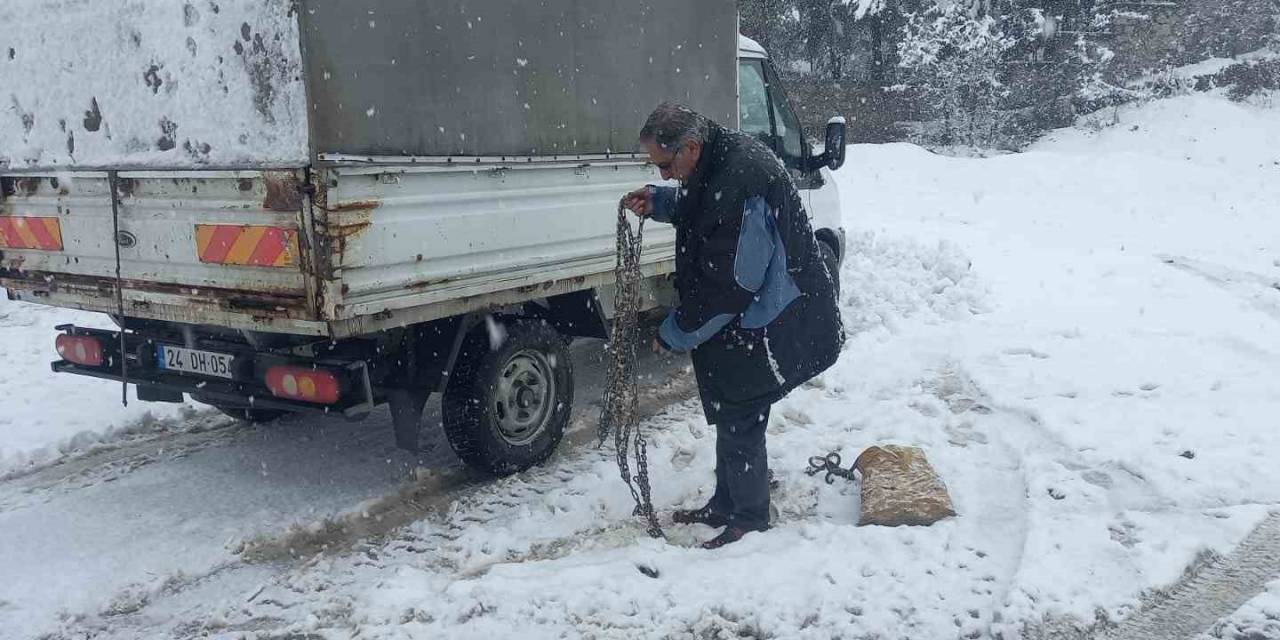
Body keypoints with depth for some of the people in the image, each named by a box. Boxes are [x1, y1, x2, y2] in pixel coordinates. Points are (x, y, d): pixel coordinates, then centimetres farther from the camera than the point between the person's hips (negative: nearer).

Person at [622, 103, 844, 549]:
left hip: (768, 327, -10)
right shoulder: (721, 159, 1)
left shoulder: (740, 181, -30)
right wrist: (659, 202, 4)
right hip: (745, 319, 10)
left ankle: (750, 520, 21)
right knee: (730, 415, 20)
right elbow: (697, 207, 24)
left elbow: (727, 285, -27)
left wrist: (675, 332, -14)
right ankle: (724, 506, 36)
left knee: (738, 424, 2)